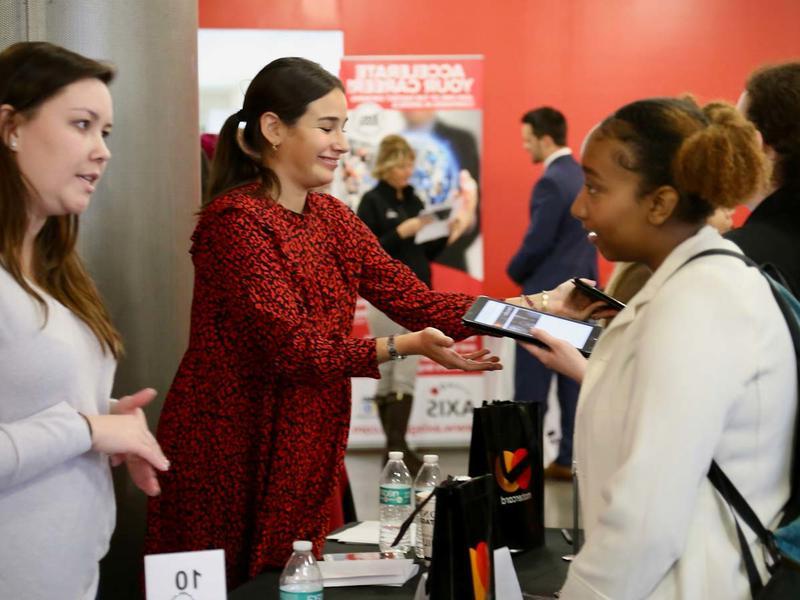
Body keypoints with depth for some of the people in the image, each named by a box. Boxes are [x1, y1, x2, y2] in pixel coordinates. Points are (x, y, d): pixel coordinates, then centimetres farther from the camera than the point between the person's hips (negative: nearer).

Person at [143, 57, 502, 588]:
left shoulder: (331, 217, 8)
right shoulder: (236, 221, -16)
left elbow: (414, 299, -1)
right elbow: (292, 346, -23)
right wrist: (402, 348, -34)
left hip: (306, 453, 7)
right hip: (230, 456, -7)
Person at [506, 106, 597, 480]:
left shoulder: (551, 182, -17)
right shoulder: (584, 176, 10)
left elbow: (537, 242, -18)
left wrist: (515, 271, -2)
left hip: (546, 294, -9)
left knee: (531, 387, -2)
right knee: (574, 381, 10)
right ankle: (569, 458, 14)